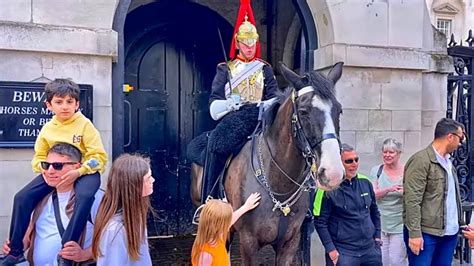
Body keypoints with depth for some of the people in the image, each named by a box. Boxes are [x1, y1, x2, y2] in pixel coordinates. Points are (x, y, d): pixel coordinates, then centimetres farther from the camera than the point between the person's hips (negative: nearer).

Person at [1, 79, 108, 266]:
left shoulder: (84, 124, -10)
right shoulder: (47, 128, 3)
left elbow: (99, 157, -14)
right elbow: (39, 157, 12)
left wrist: (78, 172, -27)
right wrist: (44, 168, -12)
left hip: (84, 171, -4)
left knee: (84, 197, -38)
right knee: (22, 197, -12)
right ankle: (16, 250, 2)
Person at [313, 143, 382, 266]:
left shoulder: (365, 182, 4)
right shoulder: (328, 189, -13)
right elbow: (320, 222, -11)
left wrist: (377, 236, 13)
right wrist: (331, 250, -13)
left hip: (370, 249, 6)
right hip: (343, 252, -5)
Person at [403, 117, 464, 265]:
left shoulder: (448, 161, 14)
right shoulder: (421, 160, -12)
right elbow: (412, 201, -16)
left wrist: (458, 223, 12)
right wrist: (415, 233, -19)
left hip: (450, 233, 8)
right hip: (425, 233, -8)